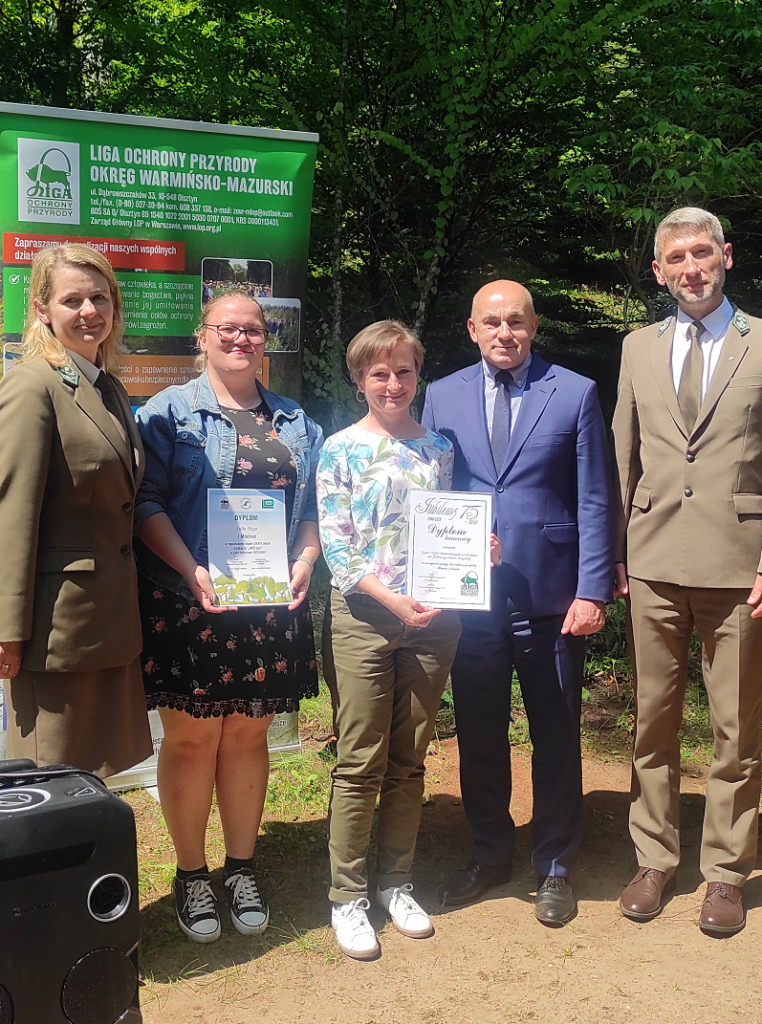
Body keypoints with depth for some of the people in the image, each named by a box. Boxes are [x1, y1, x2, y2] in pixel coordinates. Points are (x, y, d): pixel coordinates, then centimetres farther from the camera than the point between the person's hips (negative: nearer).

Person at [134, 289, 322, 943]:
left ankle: (242, 869, 26)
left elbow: (311, 508, 15)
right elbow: (148, 502, -6)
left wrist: (306, 559, -5)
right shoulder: (170, 412, 2)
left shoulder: (295, 423, 15)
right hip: (186, 602, -3)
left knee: (248, 736, 11)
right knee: (191, 738, 4)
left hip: (271, 607, 3)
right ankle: (192, 876, 20)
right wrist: (192, 570, -19)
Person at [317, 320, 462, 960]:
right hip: (364, 615, -3)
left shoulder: (438, 447, 10)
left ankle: (396, 883, 28)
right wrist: (394, 600, -18)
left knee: (409, 761, 13)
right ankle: (347, 896, 16)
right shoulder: (342, 450, -2)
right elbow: (337, 546, -8)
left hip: (433, 618, 4)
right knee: (360, 763, 2)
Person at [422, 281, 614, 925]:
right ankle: (490, 853, 32)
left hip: (551, 597, -2)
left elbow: (594, 502, -1)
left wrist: (592, 590, -8)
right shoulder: (443, 397, 8)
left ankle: (555, 867, 26)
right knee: (478, 733, 12)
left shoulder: (575, 394, 1)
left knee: (556, 737, 8)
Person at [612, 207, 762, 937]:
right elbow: (624, 458, 12)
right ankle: (655, 858, 25)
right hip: (654, 561, 3)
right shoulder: (639, 348, 11)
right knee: (653, 720, 10)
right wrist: (612, 554, 8)